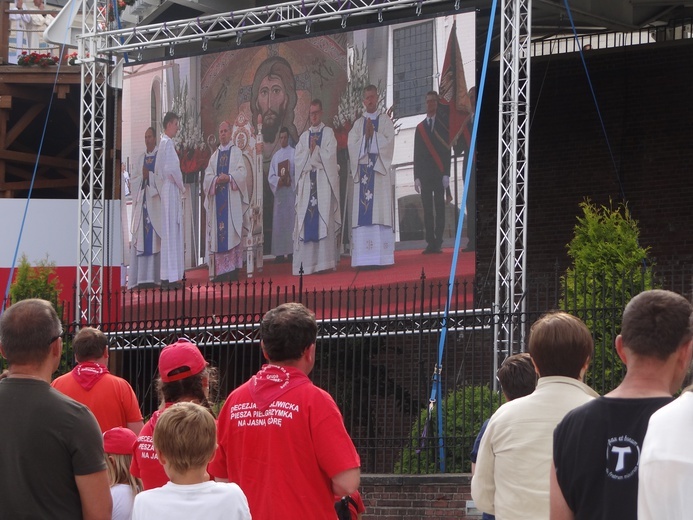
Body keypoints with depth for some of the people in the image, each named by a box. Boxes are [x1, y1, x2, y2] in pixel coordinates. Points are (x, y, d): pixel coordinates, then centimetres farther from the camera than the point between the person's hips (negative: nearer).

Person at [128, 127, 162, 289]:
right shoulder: (142, 158, 18)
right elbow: (133, 179, 13)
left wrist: (149, 175, -14)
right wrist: (142, 176, -5)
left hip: (155, 202, -5)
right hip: (141, 202, 5)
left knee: (154, 239, -9)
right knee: (141, 239, -1)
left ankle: (154, 277, -10)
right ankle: (142, 277, -3)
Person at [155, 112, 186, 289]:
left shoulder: (163, 143, 15)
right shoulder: (168, 143, -14)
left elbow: (157, 170, 22)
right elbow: (171, 169, -23)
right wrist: (181, 186, -8)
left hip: (165, 190, 10)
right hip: (171, 190, -10)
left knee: (169, 232, 11)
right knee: (171, 232, -8)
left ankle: (167, 276, 13)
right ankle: (171, 276, -8)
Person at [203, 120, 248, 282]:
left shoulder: (236, 152, 7)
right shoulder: (214, 156, 17)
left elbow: (242, 173, -4)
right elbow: (207, 176, 10)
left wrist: (229, 178, -18)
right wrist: (216, 180, -10)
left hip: (232, 200, -4)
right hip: (217, 200, 4)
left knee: (232, 232, -8)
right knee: (218, 234, -2)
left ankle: (234, 270, -9)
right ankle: (220, 270, -2)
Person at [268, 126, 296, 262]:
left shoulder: (294, 153, 3)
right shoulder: (276, 156, 15)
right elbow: (270, 176, 10)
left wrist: (290, 180, -19)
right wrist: (278, 180, -9)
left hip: (291, 191, -4)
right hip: (279, 191, 4)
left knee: (291, 220, -7)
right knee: (279, 222, 1)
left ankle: (291, 251, -8)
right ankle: (280, 253, 3)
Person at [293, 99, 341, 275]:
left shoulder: (328, 133, 7)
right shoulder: (304, 136, 18)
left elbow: (330, 156, -5)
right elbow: (298, 160, 6)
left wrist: (314, 150, -4)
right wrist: (310, 151, -7)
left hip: (324, 183, -4)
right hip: (307, 184, 4)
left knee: (324, 221, -11)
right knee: (307, 223, -3)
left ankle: (326, 262, -14)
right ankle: (307, 264, -5)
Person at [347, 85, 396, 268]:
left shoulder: (385, 121, 9)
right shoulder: (358, 124, 16)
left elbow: (388, 143, -3)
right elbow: (352, 146, 4)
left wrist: (373, 134, -11)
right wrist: (365, 136, -9)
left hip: (380, 171, -2)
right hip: (362, 173, 2)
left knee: (380, 210, -8)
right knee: (362, 214, -5)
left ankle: (381, 257, -10)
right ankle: (364, 258, -8)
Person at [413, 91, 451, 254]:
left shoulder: (442, 125, 5)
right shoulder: (420, 128, 14)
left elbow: (447, 150, 0)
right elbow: (417, 154, 12)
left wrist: (446, 174, -8)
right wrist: (416, 176, 4)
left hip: (439, 173, -3)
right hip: (424, 174, 3)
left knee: (439, 209, -5)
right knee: (427, 209, 0)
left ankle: (438, 243, -7)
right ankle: (430, 243, -1)